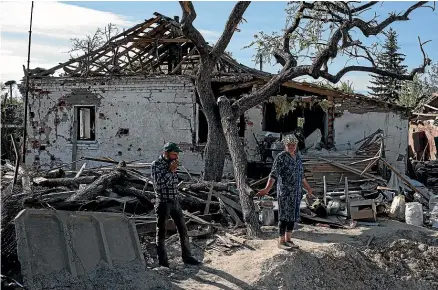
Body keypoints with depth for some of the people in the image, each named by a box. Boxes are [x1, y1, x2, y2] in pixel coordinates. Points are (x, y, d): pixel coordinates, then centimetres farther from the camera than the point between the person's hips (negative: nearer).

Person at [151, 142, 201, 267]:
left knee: (183, 229, 8)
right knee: (161, 232, 5)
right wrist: (170, 170, -20)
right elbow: (159, 184, -22)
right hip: (163, 202, -6)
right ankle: (162, 260, 17)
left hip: (175, 201, 7)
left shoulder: (172, 163, 9)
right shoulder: (156, 164, -11)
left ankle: (187, 257, 18)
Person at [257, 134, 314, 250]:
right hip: (284, 191, -7)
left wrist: (308, 189, 29)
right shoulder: (281, 157, -11)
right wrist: (267, 189, -29)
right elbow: (274, 174, -18)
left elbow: (301, 176, 22)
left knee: (293, 215, 10)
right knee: (284, 215, -4)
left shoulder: (297, 157, 11)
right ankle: (281, 241, 3)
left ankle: (288, 239, 19)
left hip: (296, 192, 7)